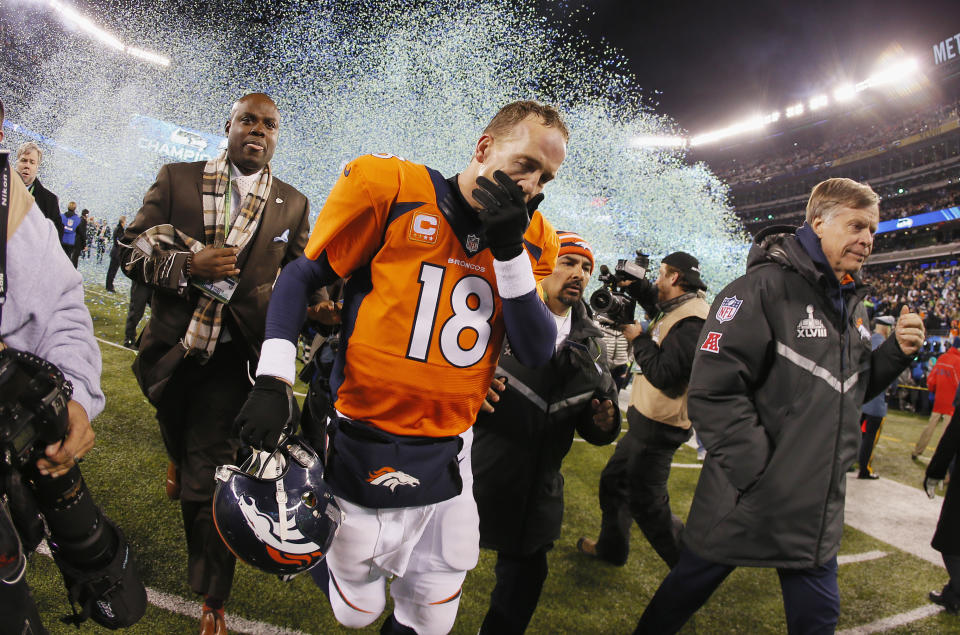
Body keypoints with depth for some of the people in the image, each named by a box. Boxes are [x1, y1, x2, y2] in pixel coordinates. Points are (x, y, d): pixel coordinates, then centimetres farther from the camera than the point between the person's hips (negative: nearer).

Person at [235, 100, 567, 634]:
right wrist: (274, 381, -13)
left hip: (450, 461, 4)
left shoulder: (531, 239, 1)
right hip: (365, 451, -3)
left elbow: (537, 355, -6)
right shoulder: (394, 189, -11)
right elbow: (302, 277, -4)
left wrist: (509, 251, -17)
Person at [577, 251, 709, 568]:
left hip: (659, 427, -11)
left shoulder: (692, 321, -22)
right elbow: (653, 300, 31)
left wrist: (637, 338, -16)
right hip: (644, 421, 11)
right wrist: (634, 282, 12)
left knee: (646, 502, -3)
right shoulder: (675, 309, 9)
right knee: (613, 480, 22)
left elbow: (663, 373, -28)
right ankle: (611, 548, 39)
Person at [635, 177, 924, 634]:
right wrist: (761, 472, -22)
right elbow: (712, 391, -23)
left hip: (818, 509, 8)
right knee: (690, 586, 12)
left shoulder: (851, 304, 10)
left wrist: (897, 352, 2)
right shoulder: (765, 286, -16)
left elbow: (851, 389, 19)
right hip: (745, 503, -7)